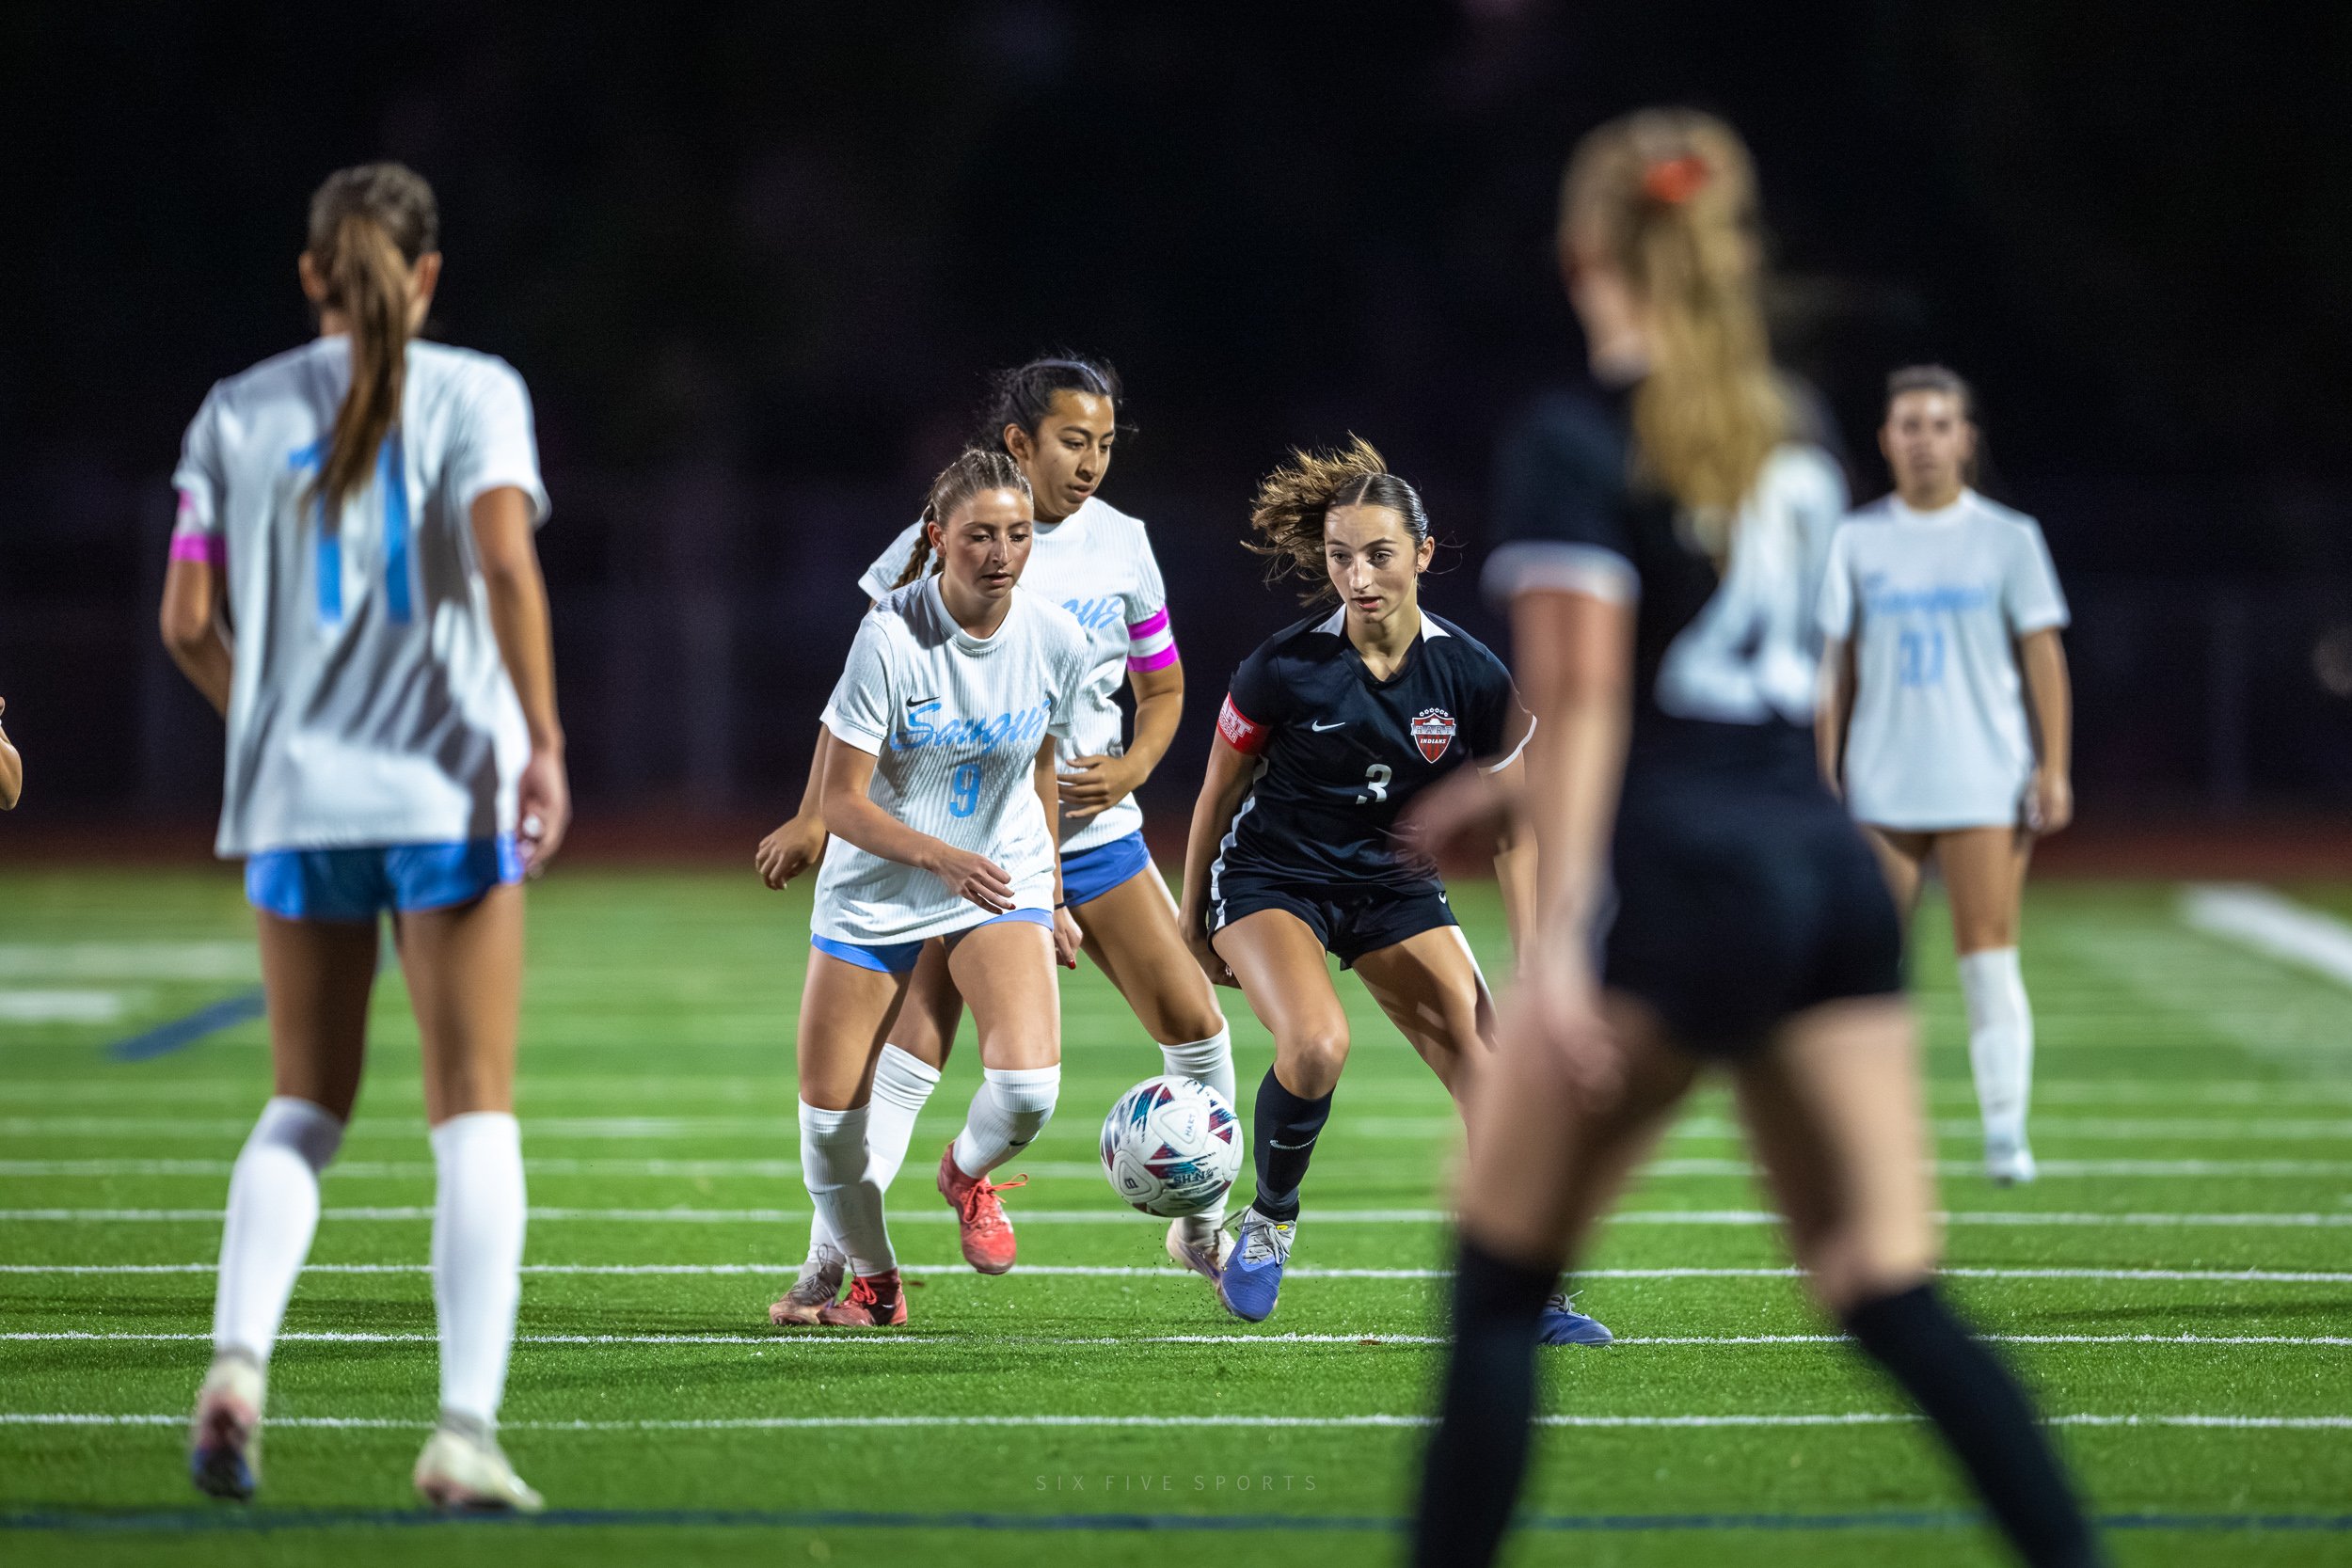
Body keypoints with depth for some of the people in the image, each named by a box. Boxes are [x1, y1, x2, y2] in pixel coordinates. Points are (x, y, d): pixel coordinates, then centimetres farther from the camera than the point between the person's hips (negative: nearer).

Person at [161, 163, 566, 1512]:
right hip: (448, 792, -3)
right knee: (475, 1113, 3)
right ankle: (468, 1430, -7)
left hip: (295, 796, 3)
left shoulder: (240, 414, 6)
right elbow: (506, 562, -17)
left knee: (305, 1105, 16)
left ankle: (238, 1361, -7)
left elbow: (188, 621, 4)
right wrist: (545, 740, -12)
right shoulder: (472, 392, -2)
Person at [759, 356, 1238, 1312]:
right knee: (911, 1045, -14)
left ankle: (1202, 1230, 20)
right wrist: (816, 812, -6)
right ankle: (827, 1261, -9)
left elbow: (1163, 687, 13)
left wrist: (1132, 769, -7)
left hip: (1092, 829, 4)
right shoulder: (940, 538, -9)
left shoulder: (1120, 545, 2)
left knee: (1192, 1020, 0)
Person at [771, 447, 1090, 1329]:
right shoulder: (892, 637, -21)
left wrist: (1051, 899, 16)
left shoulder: (1057, 642, -10)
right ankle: (873, 1282, 28)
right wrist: (944, 857, -33)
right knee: (828, 1118, 0)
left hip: (1001, 885, 2)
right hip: (875, 893, -1)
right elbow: (842, 802, -19)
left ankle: (968, 1174, 15)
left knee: (1028, 1085, -21)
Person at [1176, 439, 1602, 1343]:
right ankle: (1269, 1220, -2)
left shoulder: (1473, 679, -13)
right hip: (1272, 876, -3)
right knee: (1316, 1045, -30)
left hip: (1394, 885, 3)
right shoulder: (1284, 669, -19)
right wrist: (1193, 921, 5)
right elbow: (1218, 791, -3)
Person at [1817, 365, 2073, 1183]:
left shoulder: (2008, 538, 3)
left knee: (1989, 955, -9)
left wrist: (2054, 768, -4)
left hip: (1985, 783, -2)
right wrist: (1826, 772, 6)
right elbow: (1836, 665, 11)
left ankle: (2006, 1133, -7)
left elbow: (2043, 657, 3)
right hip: (1881, 789, 2)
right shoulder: (1857, 541, 8)